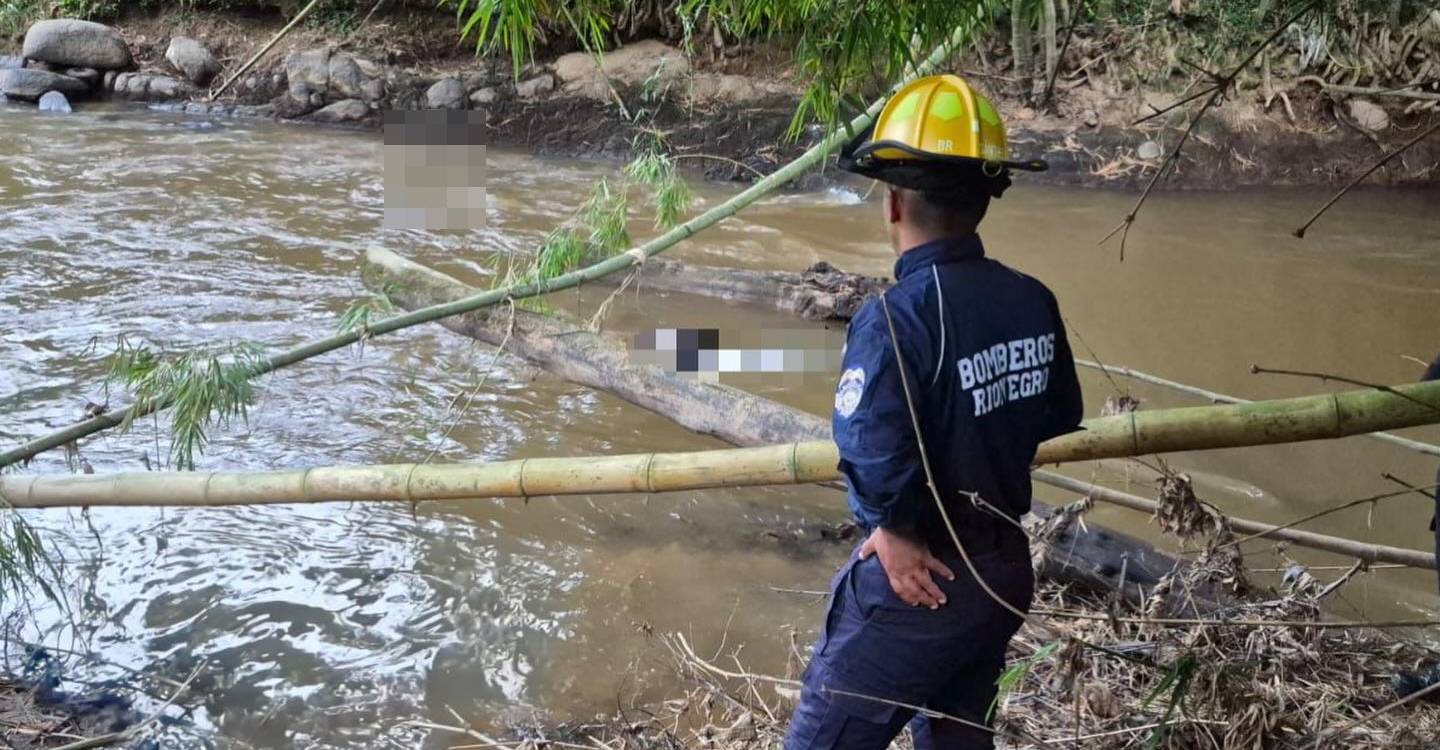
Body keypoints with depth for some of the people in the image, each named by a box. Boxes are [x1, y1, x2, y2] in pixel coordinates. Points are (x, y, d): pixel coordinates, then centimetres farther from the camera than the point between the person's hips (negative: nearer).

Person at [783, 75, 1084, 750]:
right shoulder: (1033, 302, -2)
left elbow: (873, 455, -34)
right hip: (1007, 571, 7)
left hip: (916, 585, -7)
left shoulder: (895, 319, -25)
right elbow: (1061, 423, 9)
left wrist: (901, 529, -16)